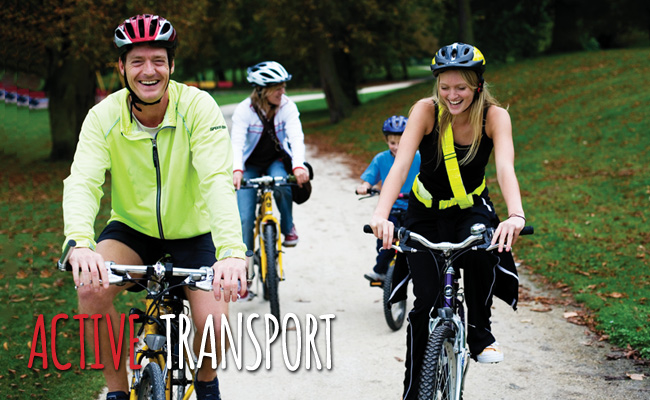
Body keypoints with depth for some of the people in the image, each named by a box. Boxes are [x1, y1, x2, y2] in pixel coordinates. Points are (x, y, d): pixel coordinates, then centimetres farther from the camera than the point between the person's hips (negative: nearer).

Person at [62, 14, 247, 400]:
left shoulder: (197, 107, -22)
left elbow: (217, 180, -34)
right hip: (133, 227, 1)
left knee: (214, 327, -19)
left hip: (193, 230, -1)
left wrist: (232, 251, -50)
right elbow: (82, 182, -29)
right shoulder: (105, 116, -17)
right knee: (93, 288, -28)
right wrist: (81, 244, -50)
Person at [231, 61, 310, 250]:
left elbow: (296, 137, -28)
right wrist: (237, 170, -49)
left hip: (276, 160, 1)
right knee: (245, 219, -12)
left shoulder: (287, 106, -16)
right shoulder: (244, 110, -20)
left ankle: (288, 227, -8)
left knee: (281, 184, -34)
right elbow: (237, 143, -30)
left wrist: (298, 166, -47)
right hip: (250, 164, -1)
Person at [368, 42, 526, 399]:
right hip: (426, 211, 0)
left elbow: (505, 168, -35)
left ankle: (480, 333, -8)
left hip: (471, 207, 0)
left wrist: (516, 215, -54)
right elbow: (401, 163, -33)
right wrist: (381, 215, -50)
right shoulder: (426, 111, -22)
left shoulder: (494, 116, -20)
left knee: (482, 253, -33)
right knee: (426, 302, -8)